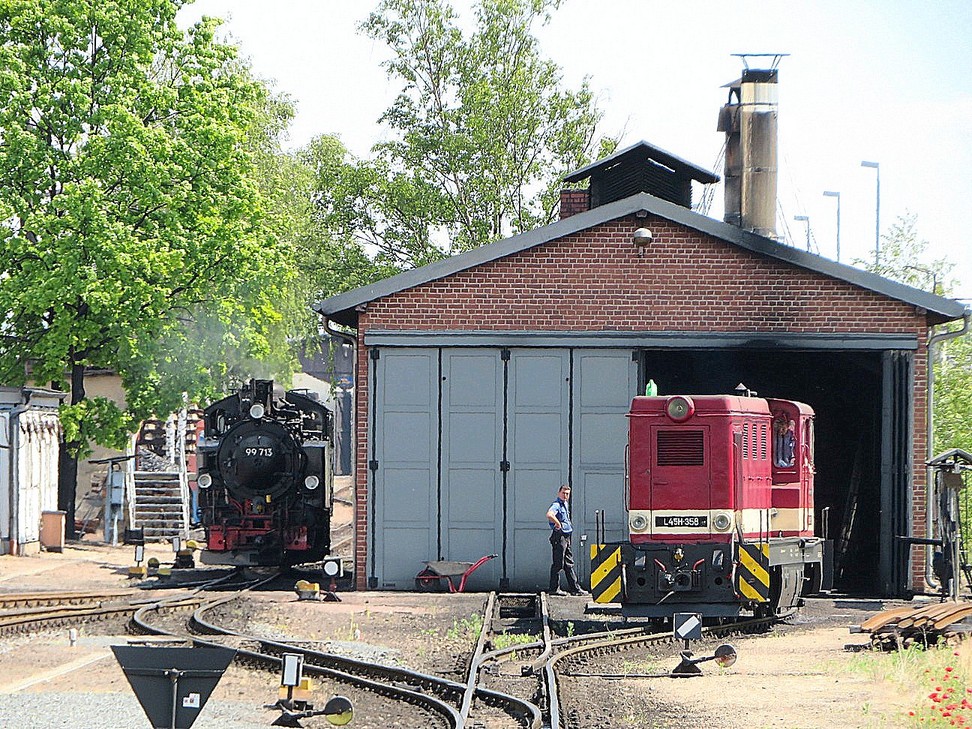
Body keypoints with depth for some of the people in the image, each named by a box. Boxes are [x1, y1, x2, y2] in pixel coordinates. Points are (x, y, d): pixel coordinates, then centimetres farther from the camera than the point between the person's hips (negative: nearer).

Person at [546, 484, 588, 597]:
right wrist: (558, 524, -23)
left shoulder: (565, 504, 17)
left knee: (569, 564, 12)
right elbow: (549, 515, -35)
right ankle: (554, 589, -2)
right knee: (557, 564, -6)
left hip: (566, 537, 10)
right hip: (559, 537, -10)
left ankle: (574, 588, 15)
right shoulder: (556, 505, -14)